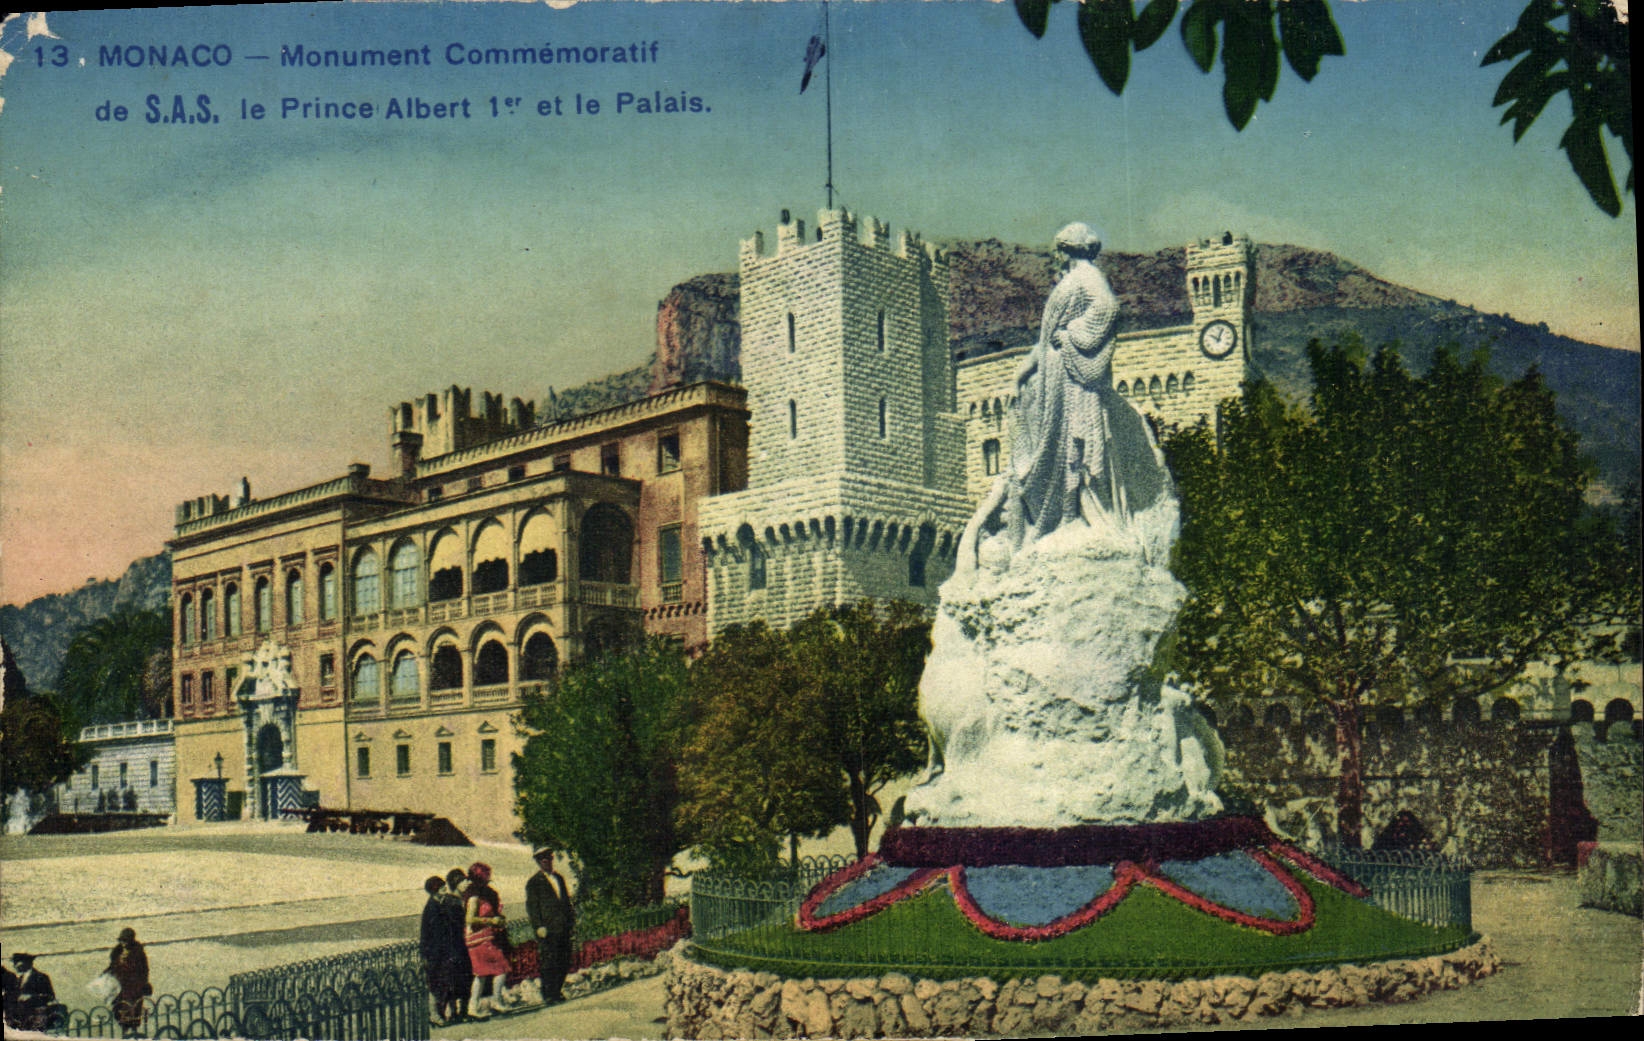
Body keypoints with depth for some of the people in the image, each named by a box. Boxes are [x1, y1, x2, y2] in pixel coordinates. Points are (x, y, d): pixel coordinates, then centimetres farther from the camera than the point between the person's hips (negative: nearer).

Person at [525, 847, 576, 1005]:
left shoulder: (559, 878, 19)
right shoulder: (534, 883, -1)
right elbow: (531, 906, -6)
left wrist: (571, 917, 14)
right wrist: (539, 927, -13)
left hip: (563, 927, 6)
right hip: (548, 929, -6)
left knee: (564, 961, 7)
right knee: (549, 962, -7)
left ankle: (557, 991, 19)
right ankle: (548, 995, -1)